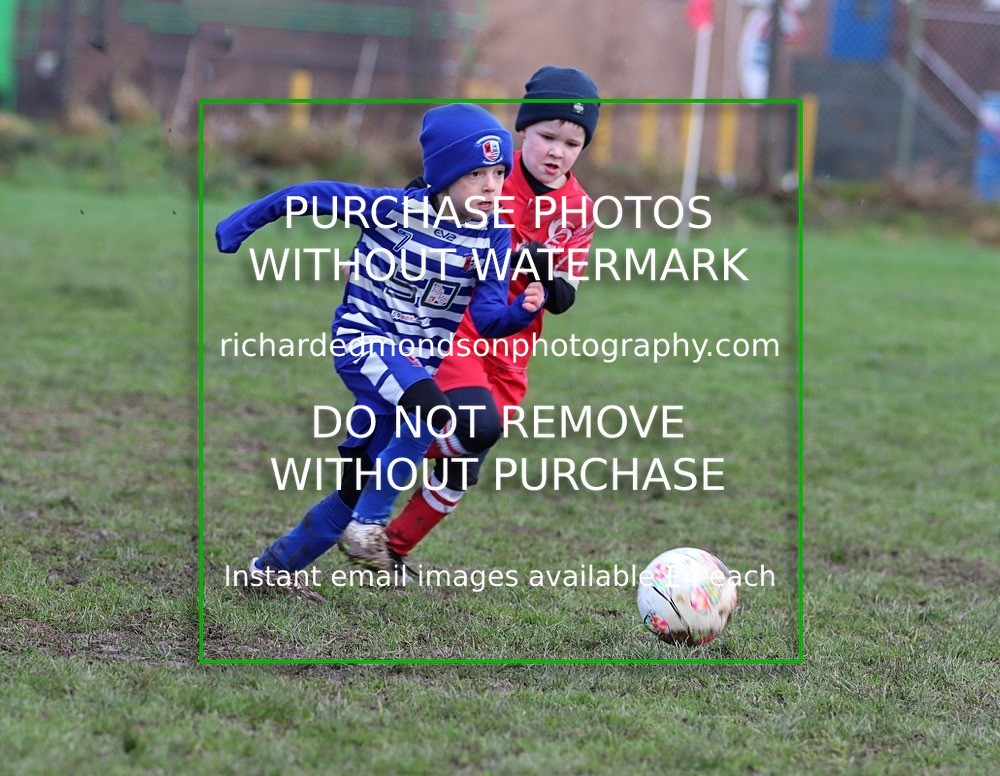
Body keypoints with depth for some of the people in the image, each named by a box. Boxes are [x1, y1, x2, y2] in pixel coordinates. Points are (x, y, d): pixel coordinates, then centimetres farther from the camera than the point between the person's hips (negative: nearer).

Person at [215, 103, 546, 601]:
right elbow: (311, 196, -9)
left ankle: (273, 567, 24)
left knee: (360, 486, 8)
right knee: (431, 408, -33)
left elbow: (487, 319, -8)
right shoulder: (395, 208, -17)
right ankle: (369, 528, -20)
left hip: (419, 361, 5)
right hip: (362, 338, -5)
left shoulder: (492, 235, -5)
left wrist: (522, 310, -29)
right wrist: (237, 226, -5)